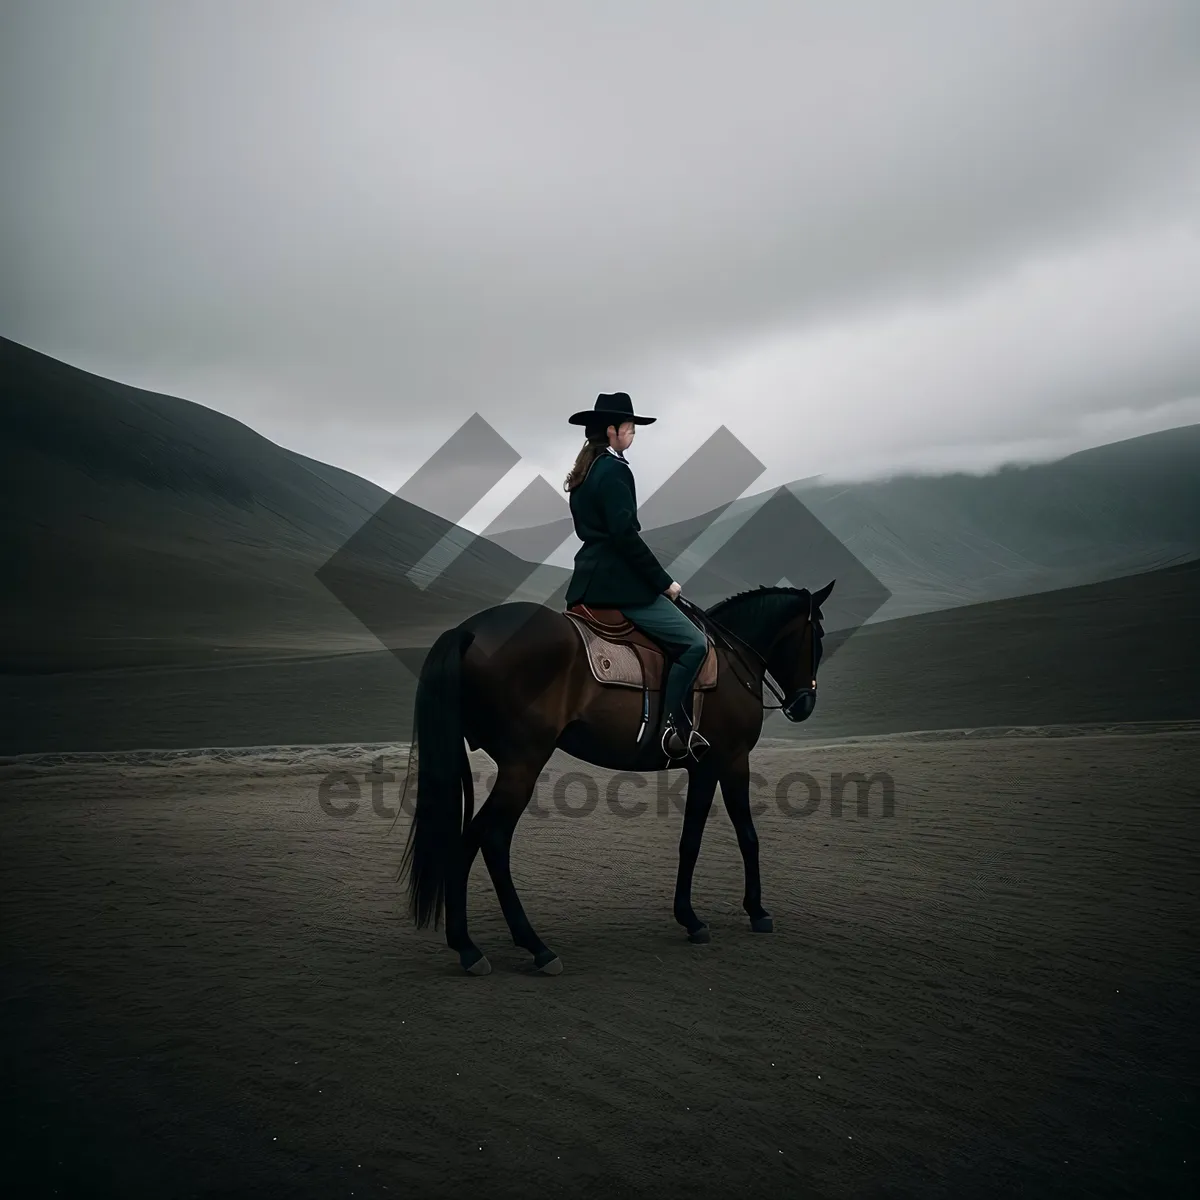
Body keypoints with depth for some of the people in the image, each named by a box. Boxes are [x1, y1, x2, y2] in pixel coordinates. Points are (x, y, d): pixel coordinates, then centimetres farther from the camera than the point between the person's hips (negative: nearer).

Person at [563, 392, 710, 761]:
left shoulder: (585, 471, 15)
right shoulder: (615, 470, -14)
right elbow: (625, 535, -21)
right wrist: (664, 581, -14)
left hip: (591, 578, 11)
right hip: (617, 583, -11)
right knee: (694, 643, -11)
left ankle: (681, 724, 17)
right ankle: (670, 727, -8)